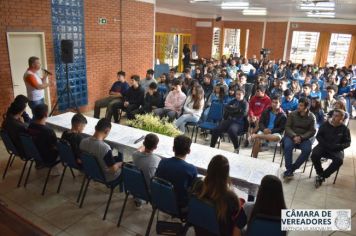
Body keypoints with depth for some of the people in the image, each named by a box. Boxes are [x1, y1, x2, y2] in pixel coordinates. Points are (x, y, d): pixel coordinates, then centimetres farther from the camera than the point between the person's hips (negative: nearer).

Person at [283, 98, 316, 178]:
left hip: (304, 138, 1)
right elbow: (287, 127, -2)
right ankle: (289, 169, -22)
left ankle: (292, 168, -16)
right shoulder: (292, 114, -1)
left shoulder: (311, 117, -1)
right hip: (291, 136, 0)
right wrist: (294, 136, -20)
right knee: (288, 146, -32)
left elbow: (312, 131, -2)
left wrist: (301, 137, -17)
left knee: (307, 150, -29)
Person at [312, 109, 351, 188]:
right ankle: (320, 173, -4)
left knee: (339, 160, -31)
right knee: (314, 155, -29)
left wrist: (339, 146, -17)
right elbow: (318, 136, 4)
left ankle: (322, 176, -16)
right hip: (323, 146, 1)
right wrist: (327, 145, -12)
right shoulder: (325, 125, 3)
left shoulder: (344, 129, 2)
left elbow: (347, 142, 4)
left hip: (336, 150, 0)